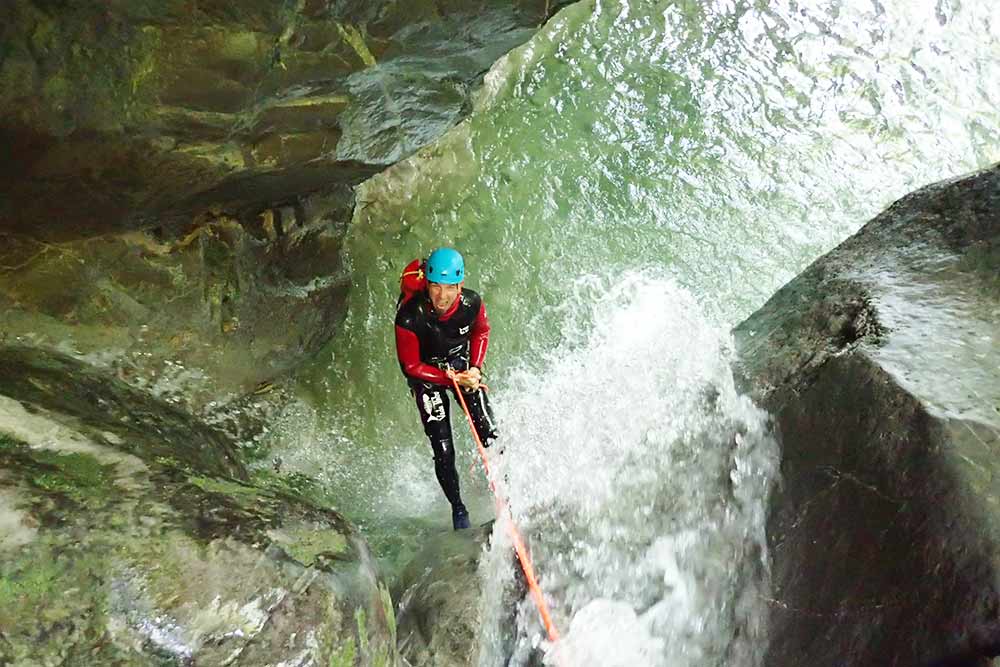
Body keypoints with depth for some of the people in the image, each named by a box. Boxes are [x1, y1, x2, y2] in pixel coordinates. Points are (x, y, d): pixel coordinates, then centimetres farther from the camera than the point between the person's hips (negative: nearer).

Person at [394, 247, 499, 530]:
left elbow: (482, 331, 1)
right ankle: (458, 508, 18)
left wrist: (475, 368, -10)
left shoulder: (472, 303, -24)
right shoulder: (409, 317, -33)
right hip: (427, 374, -2)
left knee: (489, 434, -8)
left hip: (463, 366, 2)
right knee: (443, 452, -5)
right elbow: (411, 366, -19)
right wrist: (453, 379, -26)